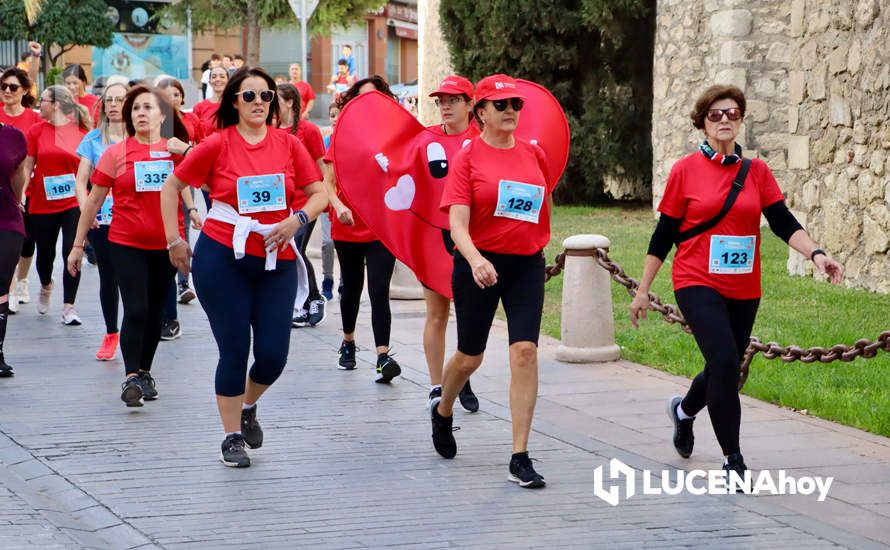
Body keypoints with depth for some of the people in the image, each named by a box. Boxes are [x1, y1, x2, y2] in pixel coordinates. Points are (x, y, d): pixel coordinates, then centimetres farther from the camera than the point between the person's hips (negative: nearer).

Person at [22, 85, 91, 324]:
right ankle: (46, 287, 45)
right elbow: (27, 166, 4)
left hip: (74, 203, -2)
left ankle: (68, 307, -3)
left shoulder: (82, 131, -3)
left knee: (72, 253, -11)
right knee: (45, 254, 13)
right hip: (42, 204, 2)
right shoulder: (37, 131, 1)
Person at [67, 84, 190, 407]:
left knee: (154, 313, 11)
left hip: (165, 245, 2)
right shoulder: (116, 153, -1)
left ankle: (145, 372, 25)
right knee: (136, 311, -12)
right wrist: (78, 245, 4)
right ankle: (131, 377, -11)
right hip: (126, 244, -2)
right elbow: (94, 201, 4)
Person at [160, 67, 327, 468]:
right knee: (234, 350, 0)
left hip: (276, 261, 3)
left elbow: (318, 193, 7)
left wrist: (297, 220, -12)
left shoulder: (288, 145, 4)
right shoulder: (217, 145, -3)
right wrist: (174, 240, 1)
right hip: (223, 257, -2)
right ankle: (232, 436, 16)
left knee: (273, 353, -1)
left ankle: (248, 407, 31)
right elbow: (172, 186, 4)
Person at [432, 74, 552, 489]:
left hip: (526, 265, 2)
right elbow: (457, 222, -17)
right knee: (470, 356, 11)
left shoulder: (533, 154, 5)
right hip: (479, 264, -2)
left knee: (525, 351, -12)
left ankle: (520, 457, -11)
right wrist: (475, 260, -32)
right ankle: (442, 411, 46)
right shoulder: (468, 156, -8)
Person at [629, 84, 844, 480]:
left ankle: (683, 410, 47)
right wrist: (643, 290, 3)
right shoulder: (686, 170, -3)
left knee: (725, 371, 13)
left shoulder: (756, 172, 5)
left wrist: (816, 254, -18)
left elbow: (783, 222, 0)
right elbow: (664, 234, 2)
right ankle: (733, 459, -9)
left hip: (743, 290, 4)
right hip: (698, 284, -4)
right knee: (725, 362, -20)